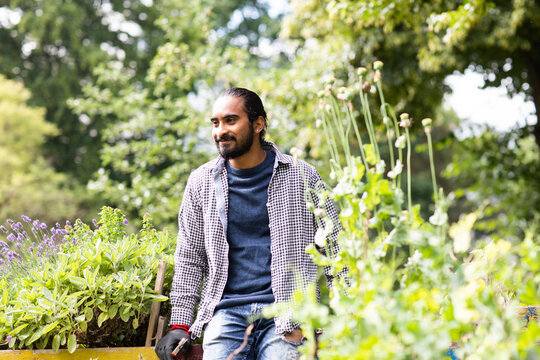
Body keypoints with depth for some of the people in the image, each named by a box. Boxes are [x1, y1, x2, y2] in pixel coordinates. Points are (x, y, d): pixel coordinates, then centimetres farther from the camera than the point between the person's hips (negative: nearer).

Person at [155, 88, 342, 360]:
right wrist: (179, 325, 6)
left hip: (286, 309, -1)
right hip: (227, 311, 2)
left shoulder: (301, 177, 5)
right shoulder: (201, 182, 11)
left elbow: (334, 250, 8)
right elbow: (189, 258, 14)